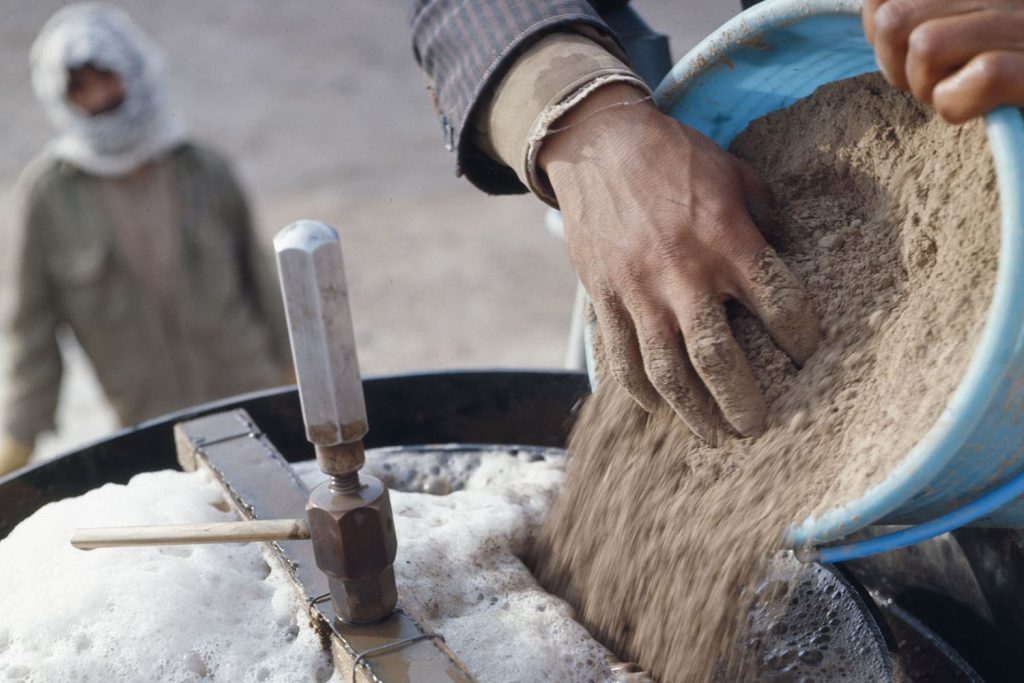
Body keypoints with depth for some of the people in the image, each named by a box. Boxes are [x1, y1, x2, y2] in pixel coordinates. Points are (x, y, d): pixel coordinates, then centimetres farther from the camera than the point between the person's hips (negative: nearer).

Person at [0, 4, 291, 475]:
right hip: (152, 427, -1)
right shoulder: (49, 195, -9)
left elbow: (257, 277, 8)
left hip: (250, 399, 2)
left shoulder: (204, 172, -4)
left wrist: (291, 367, 16)